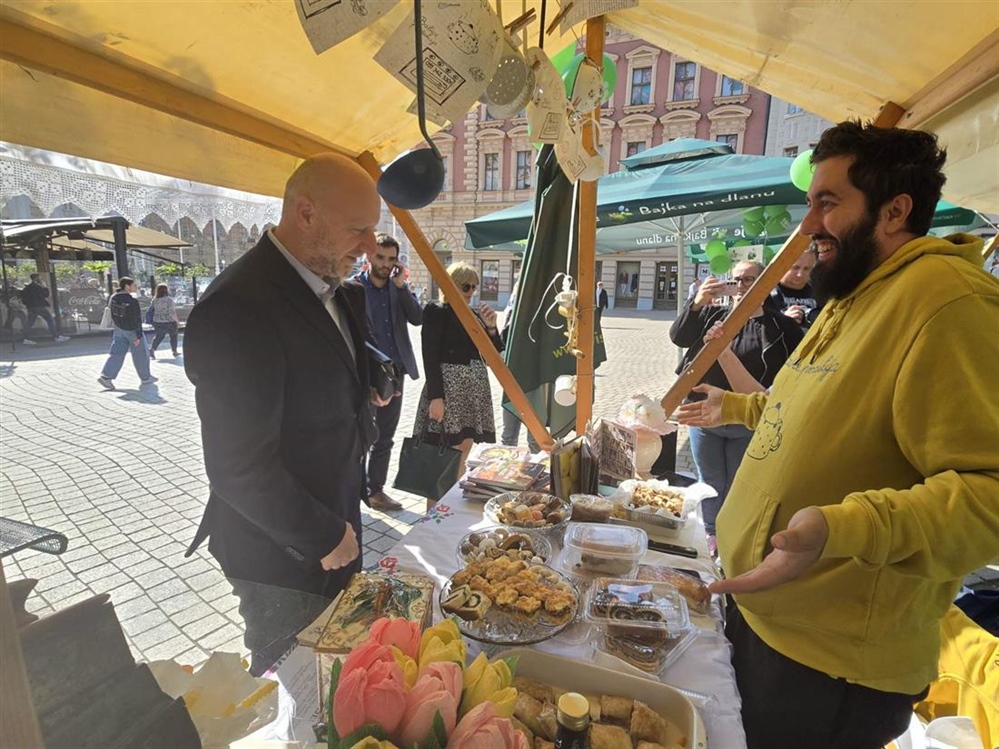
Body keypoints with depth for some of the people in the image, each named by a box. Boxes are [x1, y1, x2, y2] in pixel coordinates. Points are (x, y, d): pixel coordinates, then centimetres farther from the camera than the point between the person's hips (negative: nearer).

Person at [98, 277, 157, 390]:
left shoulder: (113, 298, 1)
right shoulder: (133, 301, -21)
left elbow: (112, 315, 11)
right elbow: (137, 320, -20)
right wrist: (139, 336, -16)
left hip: (119, 330, 7)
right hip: (132, 331, -7)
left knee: (117, 353, 8)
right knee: (141, 355, 7)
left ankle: (106, 376, -3)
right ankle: (146, 378, 18)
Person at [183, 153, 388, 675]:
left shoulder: (336, 290, 1)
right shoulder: (238, 307, -26)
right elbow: (239, 467, -25)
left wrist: (370, 390, -1)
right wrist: (324, 537, -15)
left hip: (334, 524, 7)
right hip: (283, 552, -7)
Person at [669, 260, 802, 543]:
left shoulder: (779, 326, -2)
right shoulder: (713, 315, 4)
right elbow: (678, 337, -9)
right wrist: (696, 302, -23)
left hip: (748, 423, -1)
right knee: (711, 484, 17)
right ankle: (712, 534, 36)